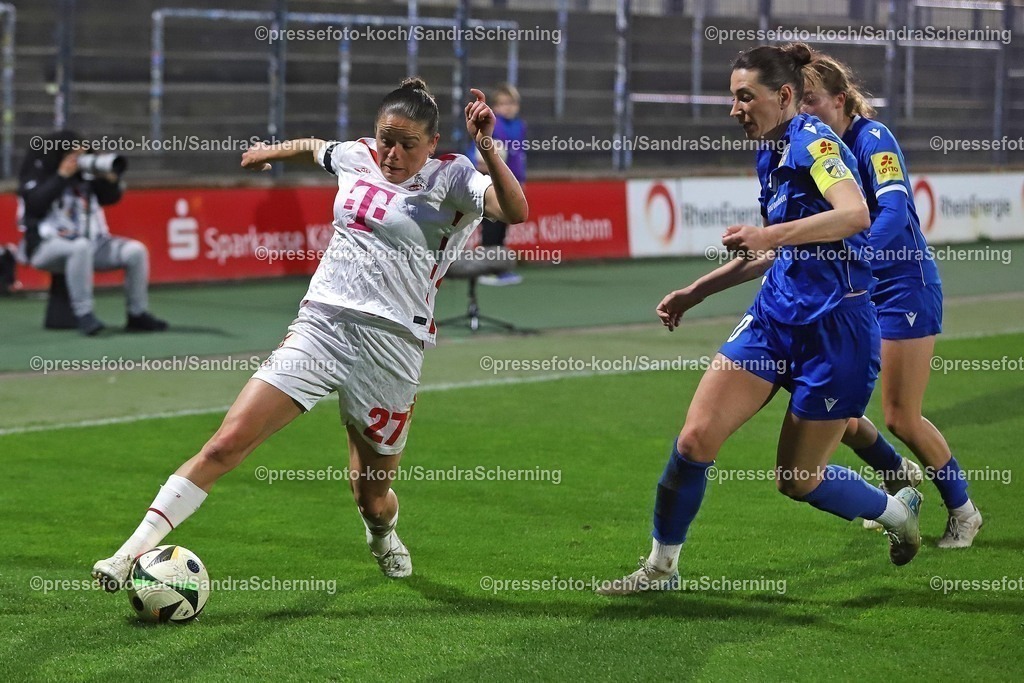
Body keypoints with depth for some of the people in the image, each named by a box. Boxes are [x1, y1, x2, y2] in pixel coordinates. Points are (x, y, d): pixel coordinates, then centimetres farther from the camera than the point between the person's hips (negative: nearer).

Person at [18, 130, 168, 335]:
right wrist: (62, 175, -17)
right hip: (48, 245, -6)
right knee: (81, 246, -40)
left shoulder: (85, 174, 11)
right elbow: (35, 203, -20)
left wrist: (110, 177, -6)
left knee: (136, 250, -11)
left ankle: (138, 314, -3)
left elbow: (111, 197, 15)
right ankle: (83, 315, -35)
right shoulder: (37, 173, -2)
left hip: (91, 243, 6)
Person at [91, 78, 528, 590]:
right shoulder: (355, 158, 11)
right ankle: (135, 552, -15)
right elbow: (313, 146, 35)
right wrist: (269, 151, 51)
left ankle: (383, 535, 48)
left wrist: (487, 150, -33)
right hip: (320, 323, 3)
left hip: (391, 346, -3)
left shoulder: (451, 179, -2)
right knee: (228, 442, -13)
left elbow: (515, 211, -20)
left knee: (371, 494, 9)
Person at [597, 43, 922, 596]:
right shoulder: (772, 155, 13)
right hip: (774, 319, 8)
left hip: (835, 331, -8)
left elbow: (855, 213, -31)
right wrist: (695, 293, 25)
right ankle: (661, 565, 8)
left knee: (797, 480, 4)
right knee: (696, 437, -7)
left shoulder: (813, 142, -13)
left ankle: (897, 511, 31)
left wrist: (770, 234, -39)